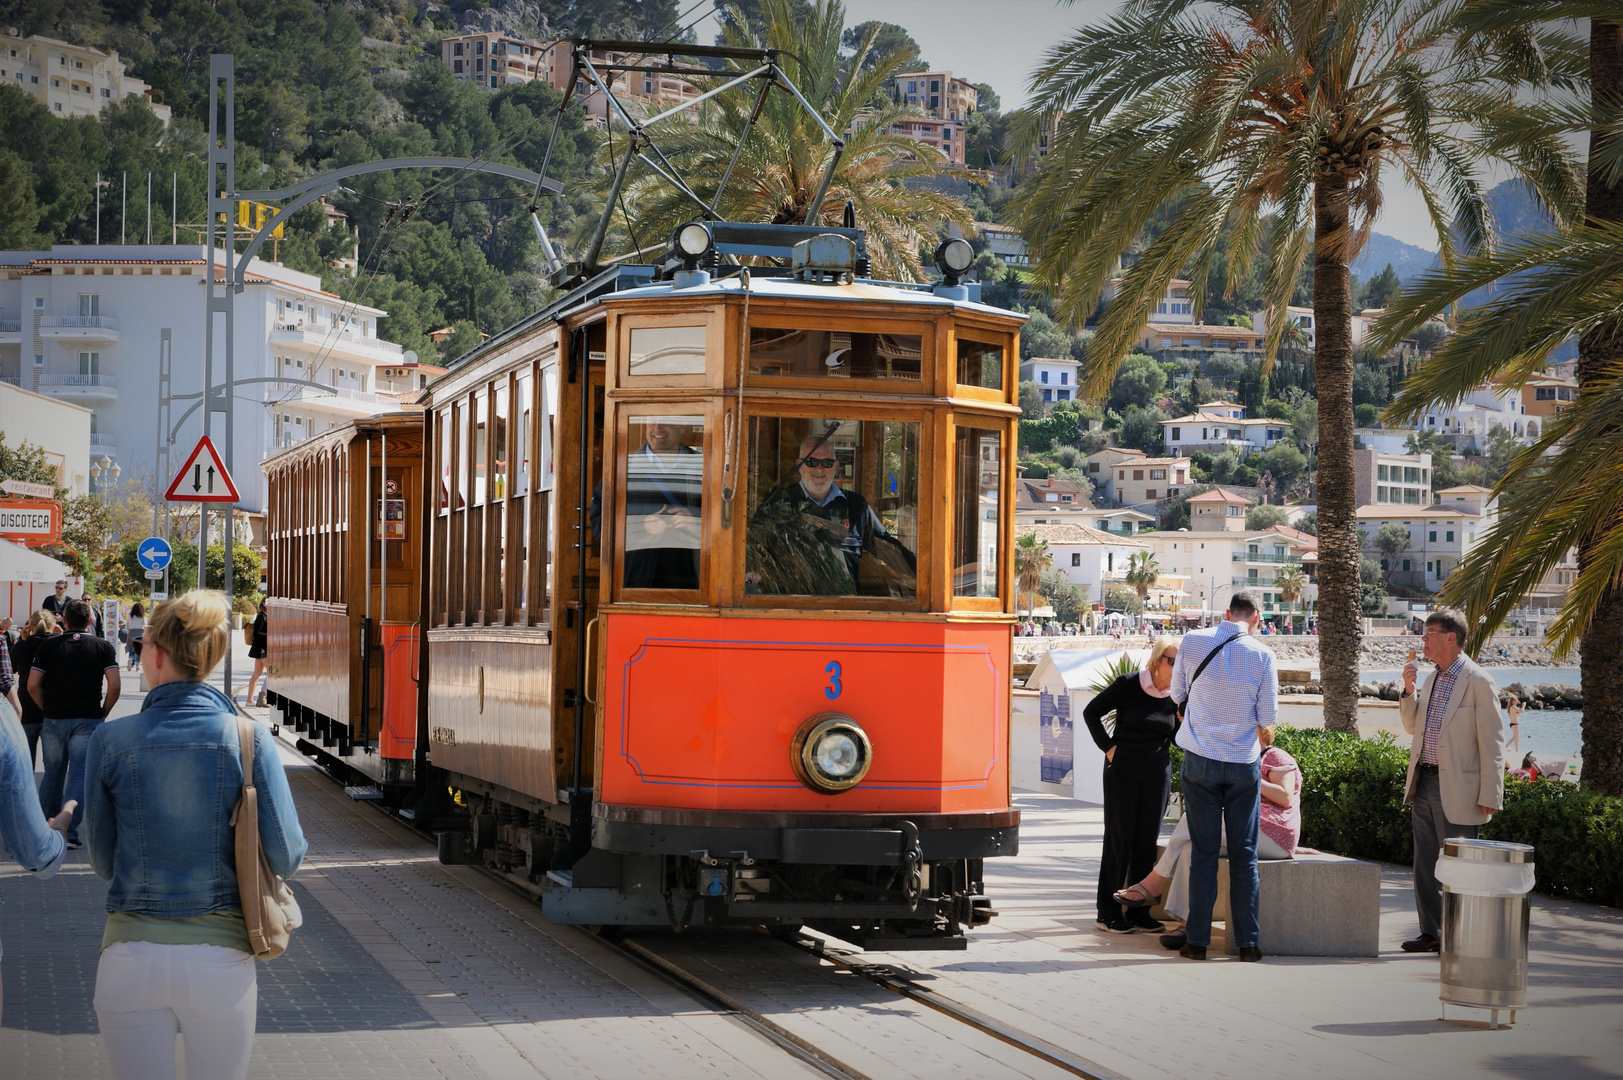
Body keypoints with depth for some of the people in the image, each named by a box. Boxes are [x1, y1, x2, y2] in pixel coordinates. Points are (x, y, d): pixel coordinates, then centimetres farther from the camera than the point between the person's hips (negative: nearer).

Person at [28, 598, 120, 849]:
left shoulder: (49, 646, 4)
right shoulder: (103, 647, 1)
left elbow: (33, 685, -1)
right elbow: (115, 686, -8)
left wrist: (48, 709, 11)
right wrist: (103, 713, 4)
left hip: (54, 719, 2)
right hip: (88, 721, -2)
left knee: (52, 774, 14)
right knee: (79, 775, -1)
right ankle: (69, 832, -8)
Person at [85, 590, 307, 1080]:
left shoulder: (111, 742, -3)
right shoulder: (249, 739, -5)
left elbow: (103, 861, 5)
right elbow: (286, 855, -5)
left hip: (132, 957, 0)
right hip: (220, 958, 0)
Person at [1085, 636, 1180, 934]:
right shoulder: (1129, 684, -9)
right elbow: (1091, 711, 1)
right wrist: (1108, 747, -5)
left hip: (1157, 772, 4)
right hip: (1123, 768, -4)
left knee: (1147, 840, 4)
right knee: (1120, 839, -2)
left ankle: (1138, 911, 12)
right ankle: (1109, 913, 4)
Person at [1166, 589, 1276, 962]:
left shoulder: (1193, 642, -4)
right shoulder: (1261, 655, -7)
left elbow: (1177, 693, 9)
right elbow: (1268, 716, -3)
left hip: (1201, 761, 1)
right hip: (1244, 763, -1)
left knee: (1203, 851, 4)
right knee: (1244, 853, 6)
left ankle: (1198, 940, 4)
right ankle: (1247, 941, 6)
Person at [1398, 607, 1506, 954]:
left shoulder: (1479, 683, -11)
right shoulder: (1431, 679, 13)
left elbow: (1492, 744, -12)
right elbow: (1412, 726, 21)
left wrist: (1489, 797, -15)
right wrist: (1409, 690, 4)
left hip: (1457, 791, -8)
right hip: (1424, 784, 8)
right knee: (1425, 865, 11)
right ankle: (1432, 934, 20)